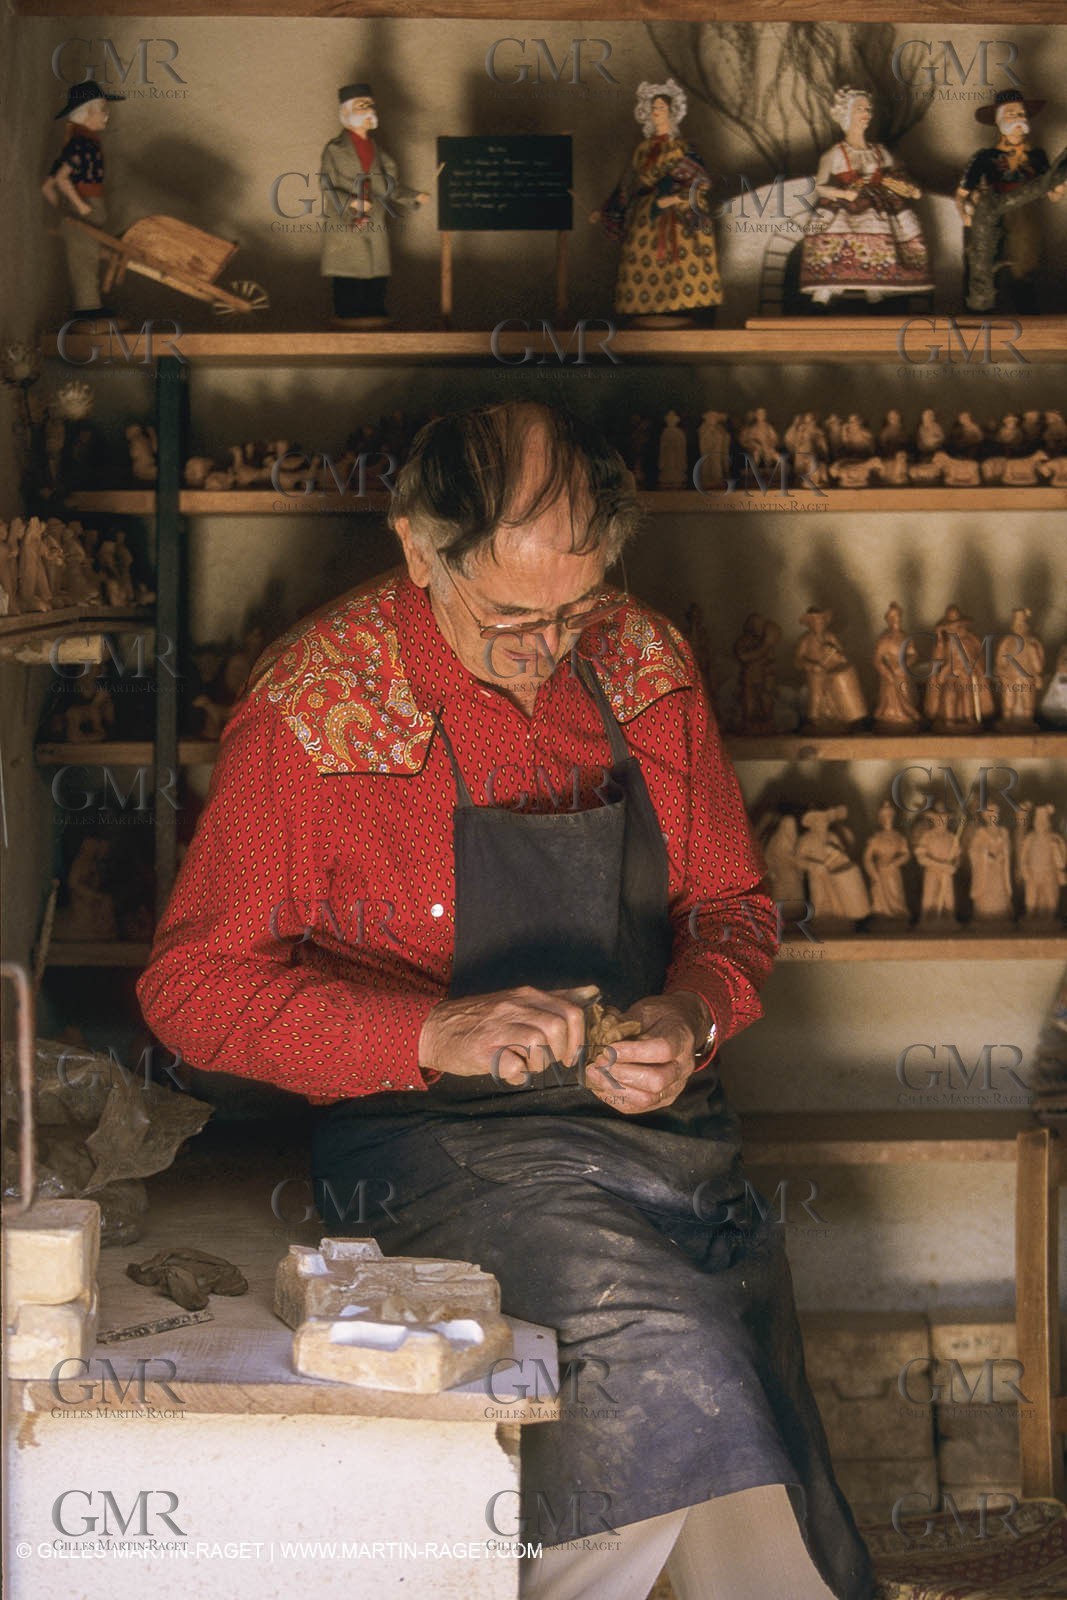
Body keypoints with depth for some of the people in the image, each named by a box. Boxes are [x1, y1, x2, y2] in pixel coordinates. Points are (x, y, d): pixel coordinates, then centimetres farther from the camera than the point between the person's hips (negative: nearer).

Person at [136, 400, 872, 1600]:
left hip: (658, 1118, 5)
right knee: (663, 1350, -29)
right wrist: (440, 1032, -19)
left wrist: (693, 1016, -7)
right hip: (435, 1133, -4)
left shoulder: (644, 665, 6)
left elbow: (730, 905, 17)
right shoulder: (310, 708, -8)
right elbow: (191, 985, -6)